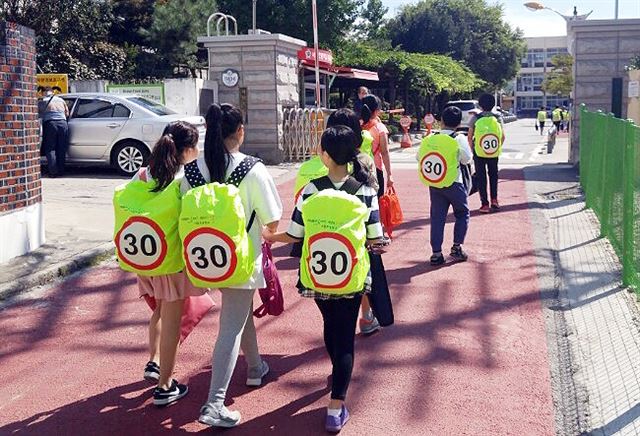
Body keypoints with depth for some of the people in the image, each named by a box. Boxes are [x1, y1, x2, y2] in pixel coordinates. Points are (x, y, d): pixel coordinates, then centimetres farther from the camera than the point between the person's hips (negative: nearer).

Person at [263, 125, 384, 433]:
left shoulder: (310, 190, -11)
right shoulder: (365, 192, -9)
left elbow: (294, 236, -6)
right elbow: (375, 239, -4)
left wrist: (270, 237, 13)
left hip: (317, 276, 1)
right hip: (352, 278, -1)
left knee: (330, 324, 26)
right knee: (345, 335, 6)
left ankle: (338, 374, 50)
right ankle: (336, 408, 2)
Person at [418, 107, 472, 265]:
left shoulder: (429, 138, 0)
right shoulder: (459, 139, -10)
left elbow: (419, 157, 3)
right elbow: (466, 159, -7)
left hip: (433, 184, 3)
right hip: (453, 183, -3)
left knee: (437, 217, 8)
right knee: (462, 213, 16)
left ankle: (436, 253, 6)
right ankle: (456, 247, 11)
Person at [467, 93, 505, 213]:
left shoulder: (475, 118, -6)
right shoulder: (497, 118, 0)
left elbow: (470, 137, -5)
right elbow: (503, 137, 2)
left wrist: (472, 149, 6)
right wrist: (498, 148, 13)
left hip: (479, 153, -2)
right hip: (494, 154, 2)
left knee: (481, 178, 5)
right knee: (493, 176, 18)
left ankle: (485, 204, 3)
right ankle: (494, 201, 15)